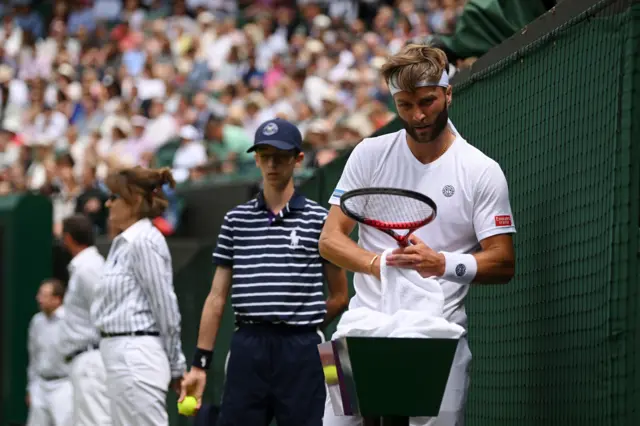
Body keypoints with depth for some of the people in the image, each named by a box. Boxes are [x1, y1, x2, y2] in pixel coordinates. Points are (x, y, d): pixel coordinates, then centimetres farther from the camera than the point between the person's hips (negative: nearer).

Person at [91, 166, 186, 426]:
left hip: (135, 357, -10)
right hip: (122, 356, 10)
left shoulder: (143, 242, -13)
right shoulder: (125, 242, 17)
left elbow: (167, 309, -13)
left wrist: (176, 367, -7)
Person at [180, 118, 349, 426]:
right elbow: (217, 297, 11)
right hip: (247, 349, 2)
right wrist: (200, 363, 7)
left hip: (300, 351, -2)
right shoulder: (236, 220, 11)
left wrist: (302, 322, 2)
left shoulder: (318, 219, 3)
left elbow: (340, 296, 7)